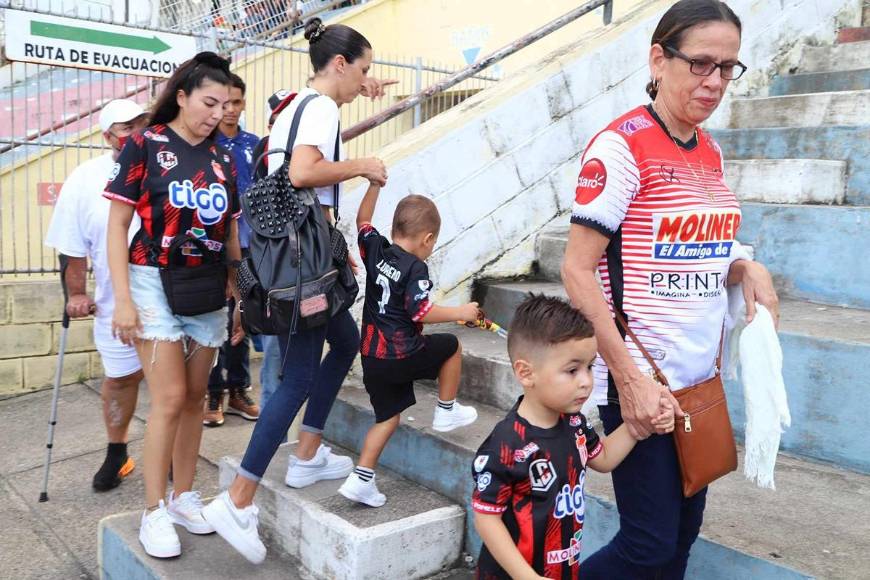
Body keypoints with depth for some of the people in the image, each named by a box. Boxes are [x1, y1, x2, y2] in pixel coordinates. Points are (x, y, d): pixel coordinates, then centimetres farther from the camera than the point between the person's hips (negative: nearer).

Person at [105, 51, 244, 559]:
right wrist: (123, 299, -12)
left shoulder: (223, 159, 8)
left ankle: (184, 496, 24)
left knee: (195, 399, 10)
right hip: (156, 283, -4)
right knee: (170, 398, -8)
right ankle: (155, 511, 7)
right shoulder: (145, 146, -4)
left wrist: (239, 299, 12)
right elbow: (118, 225, -6)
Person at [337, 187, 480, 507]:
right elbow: (422, 313, -20)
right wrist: (460, 312, -8)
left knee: (388, 416, 18)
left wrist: (374, 185, 23)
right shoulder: (415, 268, -14)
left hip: (371, 357, 7)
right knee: (451, 345, 18)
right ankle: (447, 411, 24)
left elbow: (363, 221, 23)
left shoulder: (375, 249, 6)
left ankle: (361, 479, 13)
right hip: (402, 355, -7)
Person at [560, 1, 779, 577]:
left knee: (684, 531, 16)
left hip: (702, 377, 8)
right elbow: (577, 269, -17)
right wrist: (629, 377, -20)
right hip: (641, 380, -7)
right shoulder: (622, 145, -14)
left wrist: (745, 268, -1)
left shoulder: (710, 153, 9)